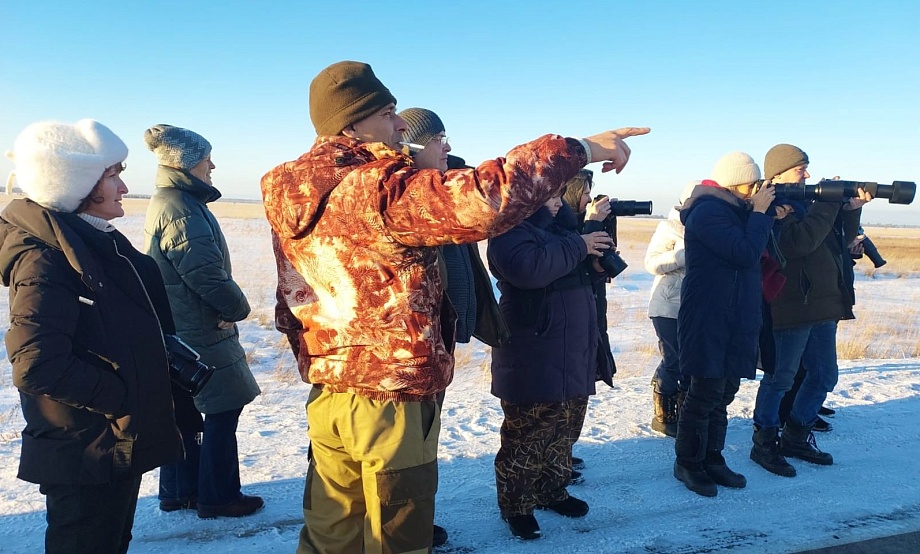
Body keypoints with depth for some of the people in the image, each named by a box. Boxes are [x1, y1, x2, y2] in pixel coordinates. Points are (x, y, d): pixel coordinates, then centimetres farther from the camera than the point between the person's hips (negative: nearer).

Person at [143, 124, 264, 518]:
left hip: (179, 330, 10)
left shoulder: (166, 202, 13)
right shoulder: (180, 209, -20)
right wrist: (237, 308, -9)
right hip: (201, 333, -10)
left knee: (186, 411, 18)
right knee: (223, 410, 2)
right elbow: (206, 273, -24)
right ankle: (218, 497, 13)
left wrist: (227, 308, 3)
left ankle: (177, 492, 29)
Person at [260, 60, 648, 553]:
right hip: (393, 402, -7)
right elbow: (482, 203, -35)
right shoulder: (381, 186, -21)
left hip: (326, 397, 8)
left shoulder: (289, 196, 5)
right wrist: (577, 149, -26)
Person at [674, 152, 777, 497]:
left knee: (724, 391, 13)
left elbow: (762, 250, 17)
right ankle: (687, 463, 12)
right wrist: (759, 212, -12)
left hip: (735, 319, 10)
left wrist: (774, 217, 4)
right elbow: (746, 253, -23)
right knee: (705, 394, -3)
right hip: (708, 318, -10)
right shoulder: (708, 211, -15)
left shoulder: (732, 209, 15)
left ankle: (712, 459, 24)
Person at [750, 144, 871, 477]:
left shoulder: (806, 203, 16)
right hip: (791, 307, -9)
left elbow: (843, 238, 18)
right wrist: (830, 203, -19)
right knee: (780, 378, -1)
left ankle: (796, 437, 30)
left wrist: (851, 209, 1)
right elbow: (799, 241, -26)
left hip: (824, 305, 9)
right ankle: (764, 444, 12)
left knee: (824, 375, 17)